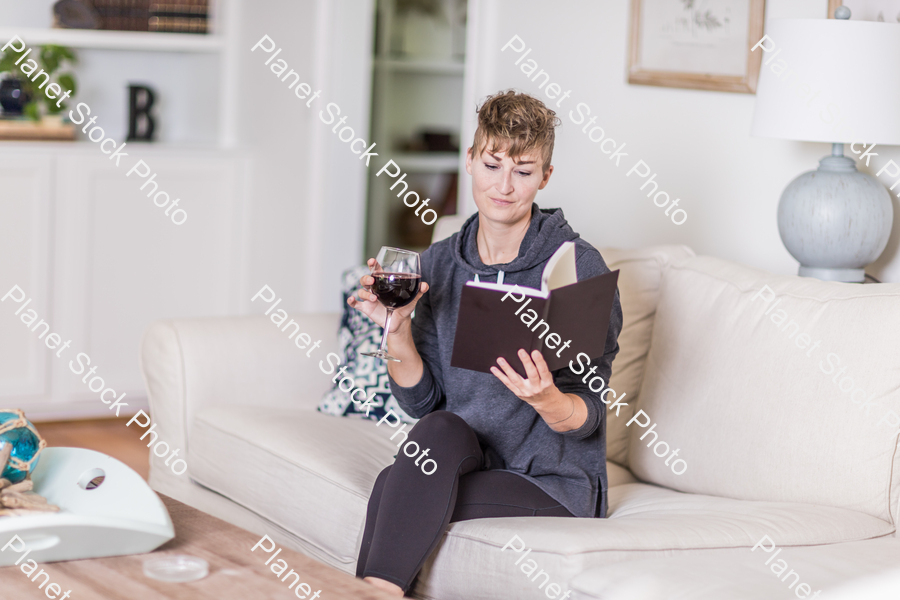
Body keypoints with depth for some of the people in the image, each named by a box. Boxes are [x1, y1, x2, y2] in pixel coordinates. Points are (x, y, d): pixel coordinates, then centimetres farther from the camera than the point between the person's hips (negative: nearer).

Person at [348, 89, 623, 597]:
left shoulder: (578, 266, -10)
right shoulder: (441, 263, 4)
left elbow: (586, 418, -10)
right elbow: (422, 400, 4)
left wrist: (546, 399, -33)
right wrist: (398, 331, -13)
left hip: (554, 483, -4)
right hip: (461, 459, 4)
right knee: (442, 429, -30)